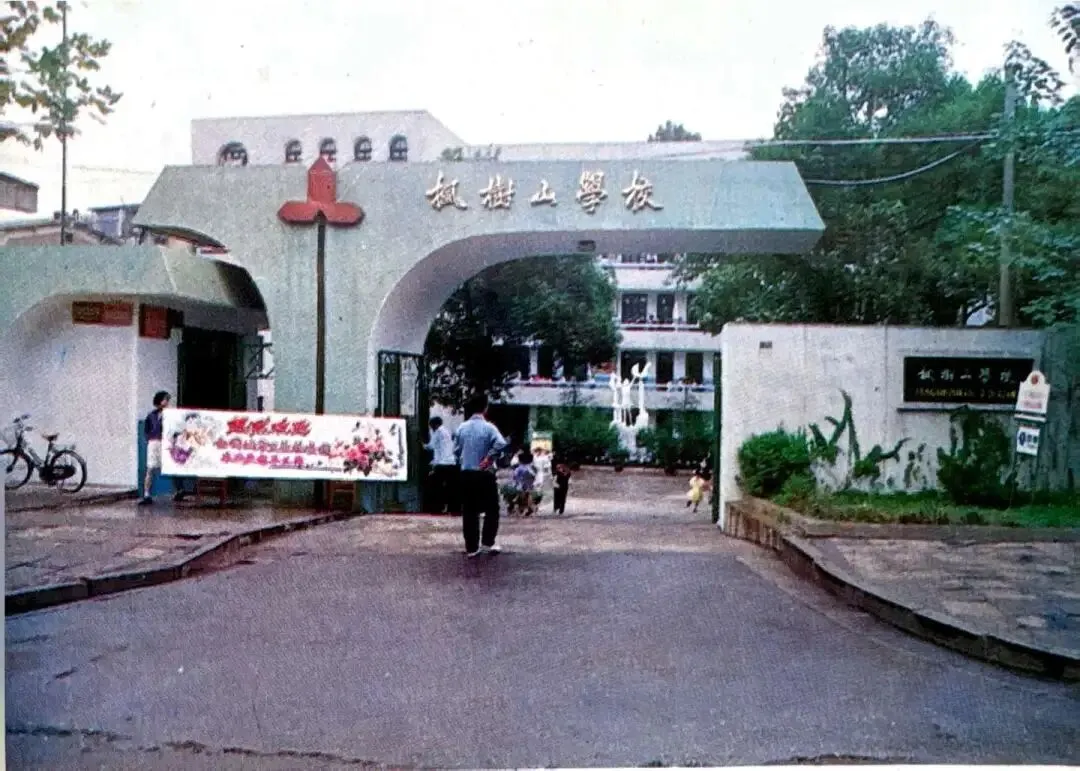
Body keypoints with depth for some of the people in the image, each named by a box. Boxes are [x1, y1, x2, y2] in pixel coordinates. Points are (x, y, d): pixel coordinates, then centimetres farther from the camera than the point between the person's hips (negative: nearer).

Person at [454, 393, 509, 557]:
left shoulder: (462, 427, 4)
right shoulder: (488, 427, -10)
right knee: (492, 509, 10)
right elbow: (501, 444, -26)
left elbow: (456, 450, 9)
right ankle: (487, 543, 6)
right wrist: (489, 458, -15)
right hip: (484, 475, -4)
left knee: (469, 512, 7)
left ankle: (471, 548, 9)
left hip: (466, 474, 4)